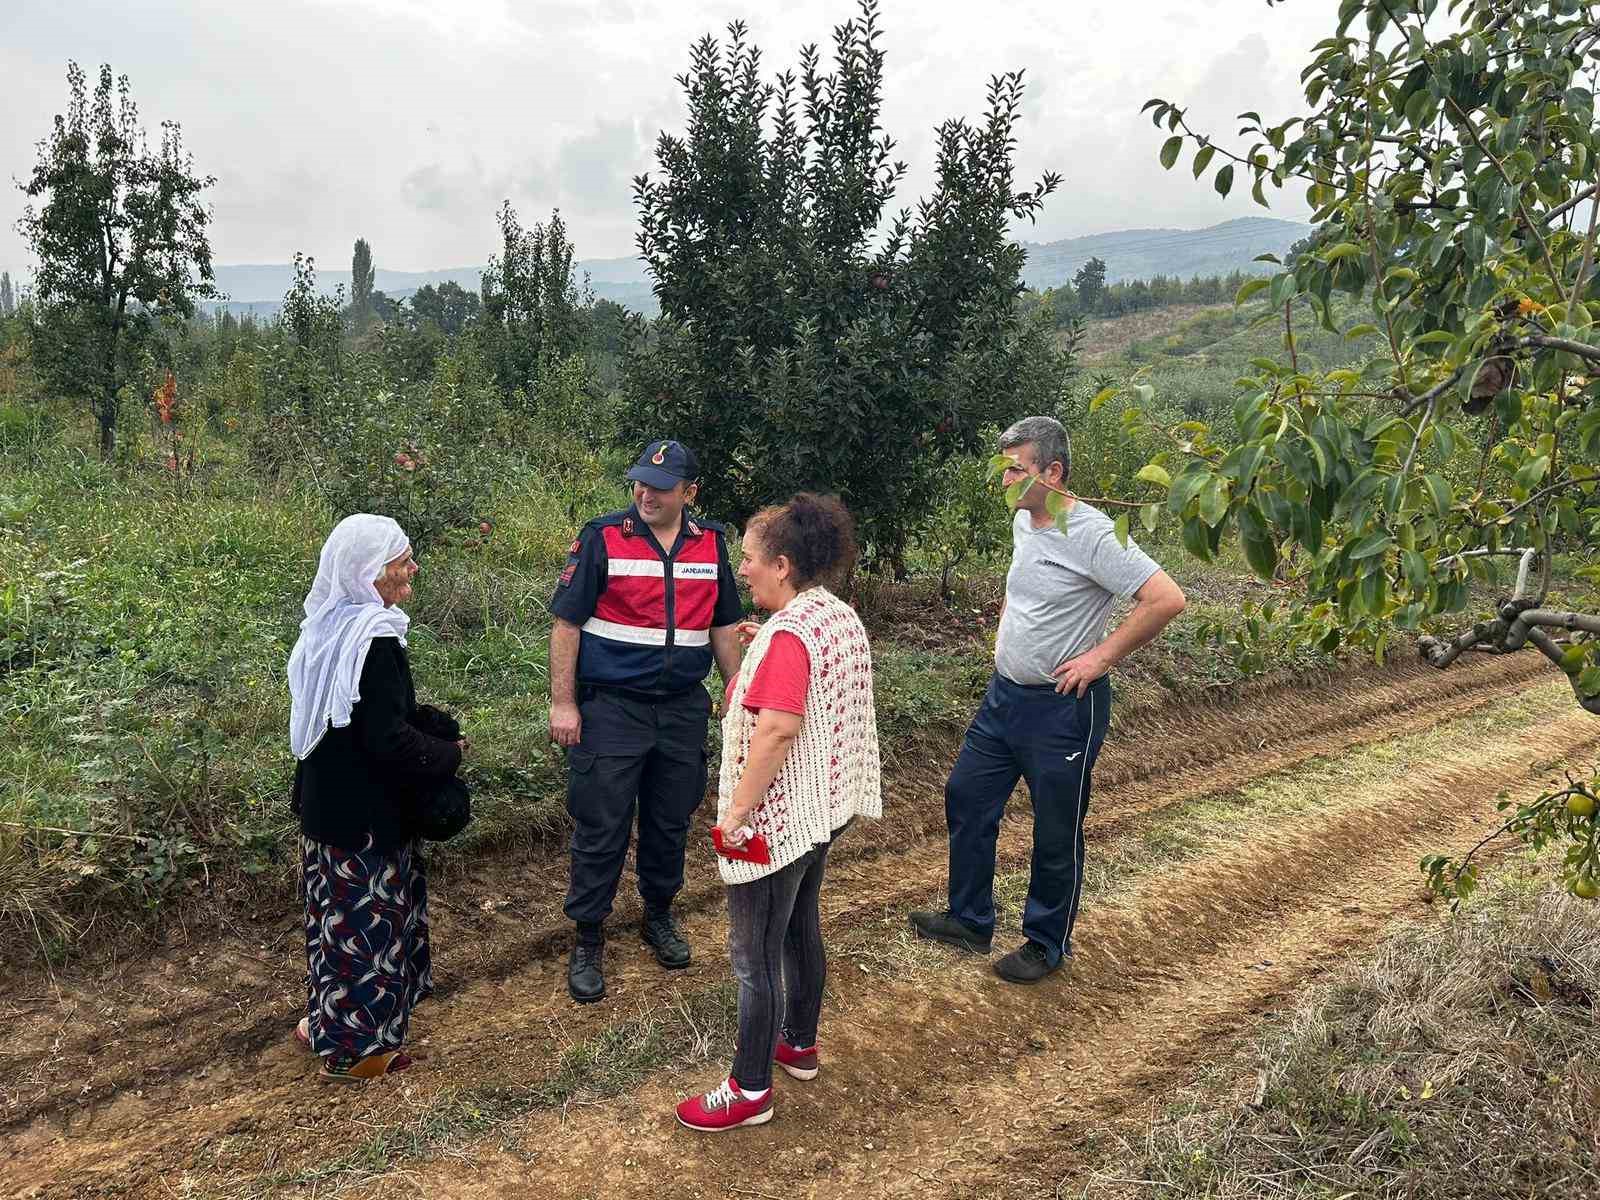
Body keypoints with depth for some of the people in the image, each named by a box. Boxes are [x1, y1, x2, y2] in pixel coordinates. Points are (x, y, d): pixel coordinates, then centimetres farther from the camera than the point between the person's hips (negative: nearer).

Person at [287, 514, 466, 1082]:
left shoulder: (328, 624, 3)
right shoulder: (373, 639, -26)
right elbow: (390, 738, -26)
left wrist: (430, 738, 11)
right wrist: (448, 754, -10)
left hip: (325, 799, 9)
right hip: (365, 813, -9)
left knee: (339, 907, 23)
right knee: (368, 915, 6)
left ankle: (328, 1018, 40)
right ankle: (354, 1045, 21)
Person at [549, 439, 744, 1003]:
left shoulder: (711, 544, 4)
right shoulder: (602, 538, -8)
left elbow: (723, 627, 13)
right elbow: (566, 624, -7)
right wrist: (562, 703, -11)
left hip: (683, 709, 4)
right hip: (611, 708, -3)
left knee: (670, 823, 15)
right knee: (601, 829, 3)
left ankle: (659, 915, 36)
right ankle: (588, 938, 20)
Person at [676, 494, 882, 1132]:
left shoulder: (788, 634, -24)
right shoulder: (842, 616, 5)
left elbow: (778, 728, -33)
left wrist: (738, 808, -27)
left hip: (779, 817, -10)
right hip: (825, 806, 10)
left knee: (754, 957, 5)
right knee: (801, 928, 24)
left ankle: (751, 1090, 19)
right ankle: (800, 1044, 42)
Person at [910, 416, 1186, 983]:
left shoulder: (1092, 535, -21)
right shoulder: (1022, 522, 5)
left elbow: (1166, 599, -27)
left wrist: (1101, 656, -21)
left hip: (1063, 708, -8)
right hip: (1004, 695, 9)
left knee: (1057, 833, 7)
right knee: (966, 798, 15)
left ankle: (1047, 944, 28)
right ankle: (969, 920, 32)